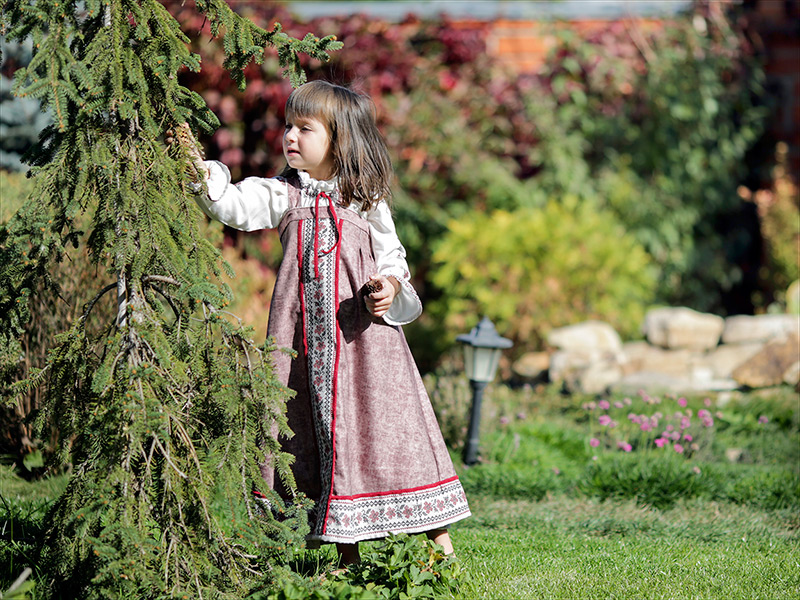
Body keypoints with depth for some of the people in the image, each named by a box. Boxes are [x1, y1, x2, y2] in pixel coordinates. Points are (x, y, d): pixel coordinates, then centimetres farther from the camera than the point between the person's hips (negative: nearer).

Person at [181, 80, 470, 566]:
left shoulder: (366, 201, 4)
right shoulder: (283, 195, 7)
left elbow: (392, 258, 9)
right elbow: (236, 207, -9)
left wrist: (390, 286, -12)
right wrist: (201, 171, -24)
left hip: (361, 331, -2)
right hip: (307, 336, 2)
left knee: (385, 420, -1)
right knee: (319, 426, 2)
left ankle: (438, 537, 10)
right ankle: (347, 552, 11)